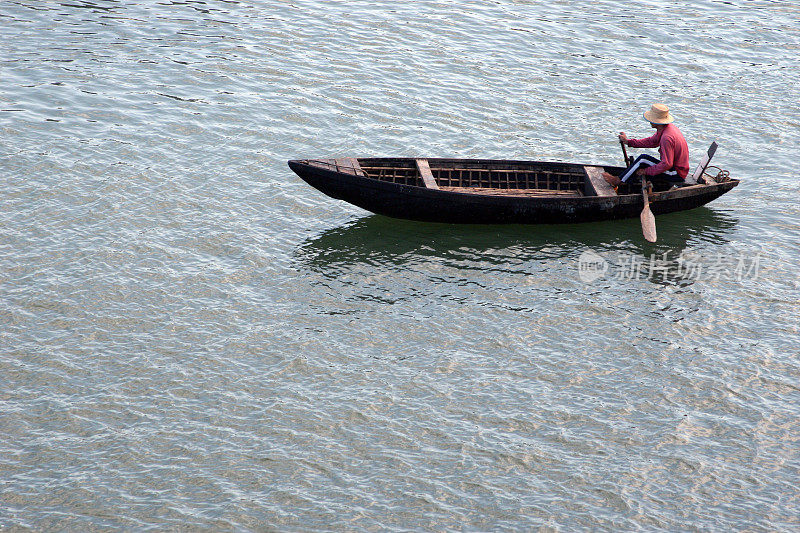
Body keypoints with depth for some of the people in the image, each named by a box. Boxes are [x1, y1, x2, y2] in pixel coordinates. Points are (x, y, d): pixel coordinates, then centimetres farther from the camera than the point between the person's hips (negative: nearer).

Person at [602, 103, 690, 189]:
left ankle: (618, 180, -3)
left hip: (677, 175, -10)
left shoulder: (666, 138, -27)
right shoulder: (668, 127, 4)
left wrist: (646, 171, -18)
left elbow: (666, 164, -27)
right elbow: (652, 142, 17)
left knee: (643, 159, -13)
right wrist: (628, 142, 14)